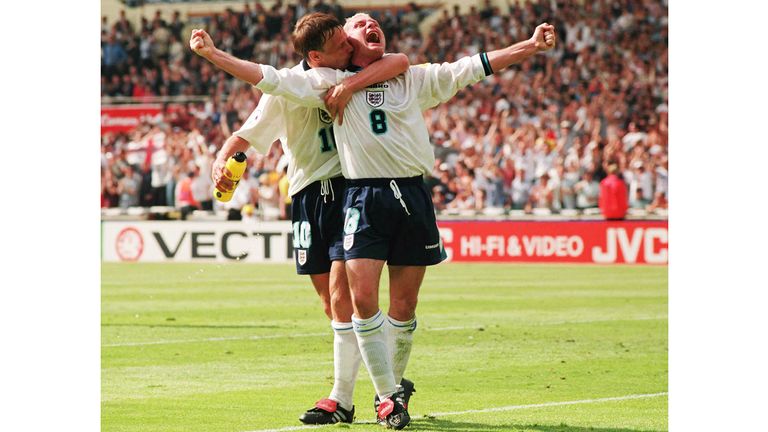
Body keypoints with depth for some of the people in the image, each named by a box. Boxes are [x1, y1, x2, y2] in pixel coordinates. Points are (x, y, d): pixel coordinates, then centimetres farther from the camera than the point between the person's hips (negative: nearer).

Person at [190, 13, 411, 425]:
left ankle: (341, 400, -10)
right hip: (308, 195, 2)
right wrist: (222, 158, -25)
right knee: (333, 305, 7)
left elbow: (400, 62, -19)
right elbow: (245, 135, -4)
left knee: (342, 297, -14)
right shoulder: (287, 89, -7)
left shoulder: (353, 69, -4)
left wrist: (349, 85, -29)